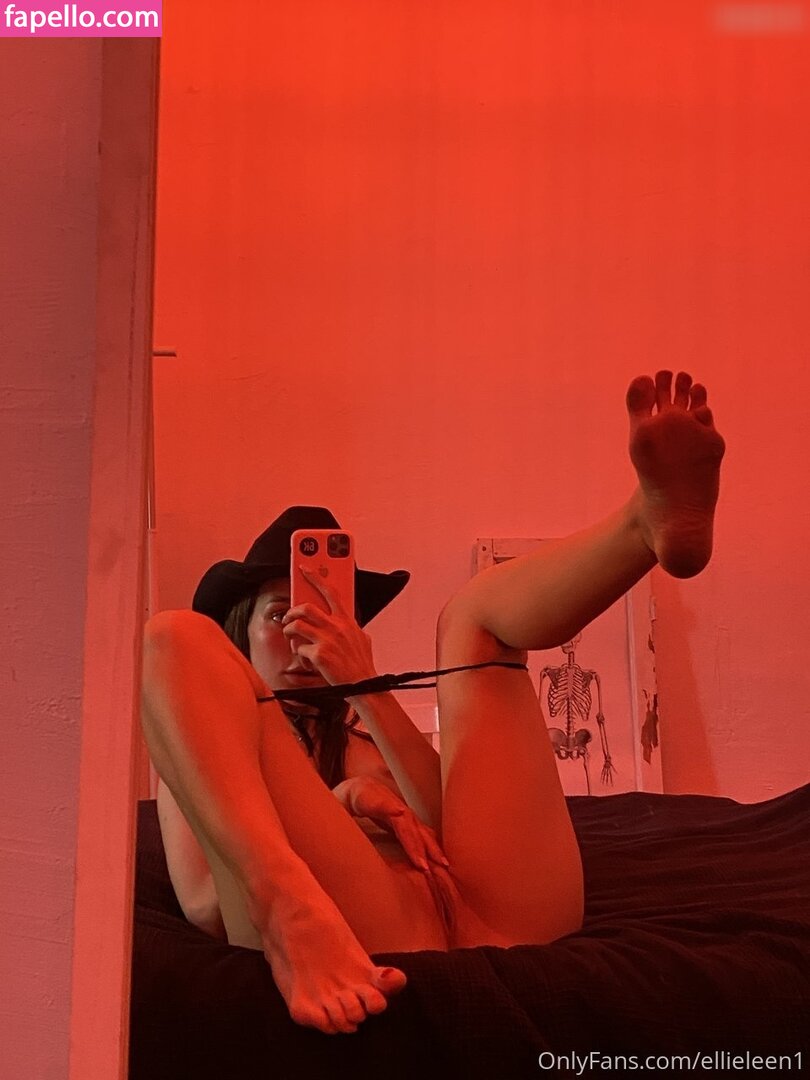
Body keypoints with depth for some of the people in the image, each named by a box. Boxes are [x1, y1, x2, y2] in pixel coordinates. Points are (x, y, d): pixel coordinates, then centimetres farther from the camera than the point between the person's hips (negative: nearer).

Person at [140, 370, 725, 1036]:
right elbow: (205, 903, 9)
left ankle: (657, 522, -20)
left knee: (476, 610, 15)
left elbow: (455, 822, 12)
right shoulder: (201, 753, 30)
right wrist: (324, 819, -5)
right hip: (358, 935, -3)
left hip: (490, 917, 3)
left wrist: (367, 691, 5)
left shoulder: (372, 744, 36)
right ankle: (298, 918, -35)